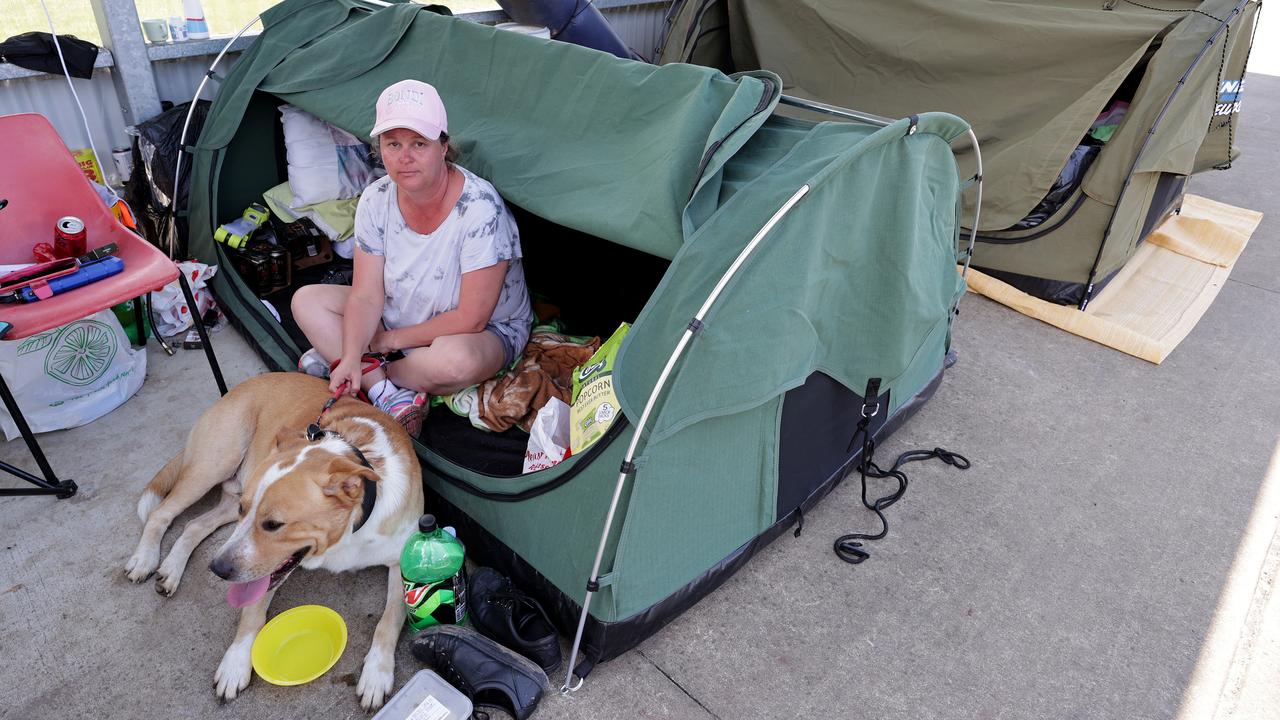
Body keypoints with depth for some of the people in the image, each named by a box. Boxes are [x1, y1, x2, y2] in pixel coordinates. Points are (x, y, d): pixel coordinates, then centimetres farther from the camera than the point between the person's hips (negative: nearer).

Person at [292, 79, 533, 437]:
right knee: (307, 300, -4)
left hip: (488, 332, -6)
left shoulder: (480, 208, -29)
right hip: (399, 315, 6)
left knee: (456, 359, -40)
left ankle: (348, 367, -11)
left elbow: (470, 320, -27)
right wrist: (351, 356, -28)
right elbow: (367, 296, -10)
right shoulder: (376, 199, -11)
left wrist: (393, 339, -16)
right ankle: (388, 395, -18)